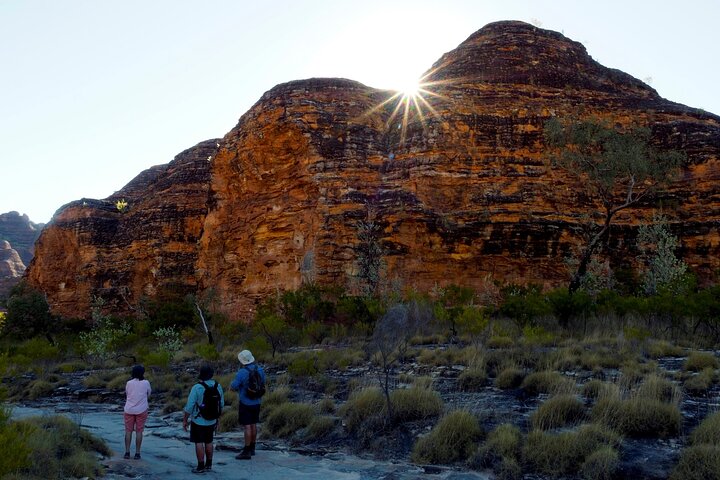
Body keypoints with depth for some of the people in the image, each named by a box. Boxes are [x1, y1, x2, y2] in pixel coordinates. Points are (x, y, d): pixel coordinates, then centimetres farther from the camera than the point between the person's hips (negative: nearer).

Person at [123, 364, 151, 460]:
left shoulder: (129, 383, -4)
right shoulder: (146, 383, -8)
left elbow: (126, 394, 8)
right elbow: (148, 394, 8)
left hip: (129, 410, 1)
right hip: (141, 410, -1)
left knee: (128, 431, 10)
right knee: (139, 431, 4)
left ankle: (127, 452, 7)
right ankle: (137, 453, 5)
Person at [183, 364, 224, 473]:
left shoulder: (197, 388, -21)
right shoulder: (218, 387, -6)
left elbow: (189, 407, -17)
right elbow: (221, 405, 4)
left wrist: (185, 420, -5)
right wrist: (216, 418, 18)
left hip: (198, 421, -5)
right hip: (211, 421, 5)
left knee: (199, 443, 5)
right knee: (208, 442, 17)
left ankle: (201, 467, 9)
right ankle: (209, 464, 26)